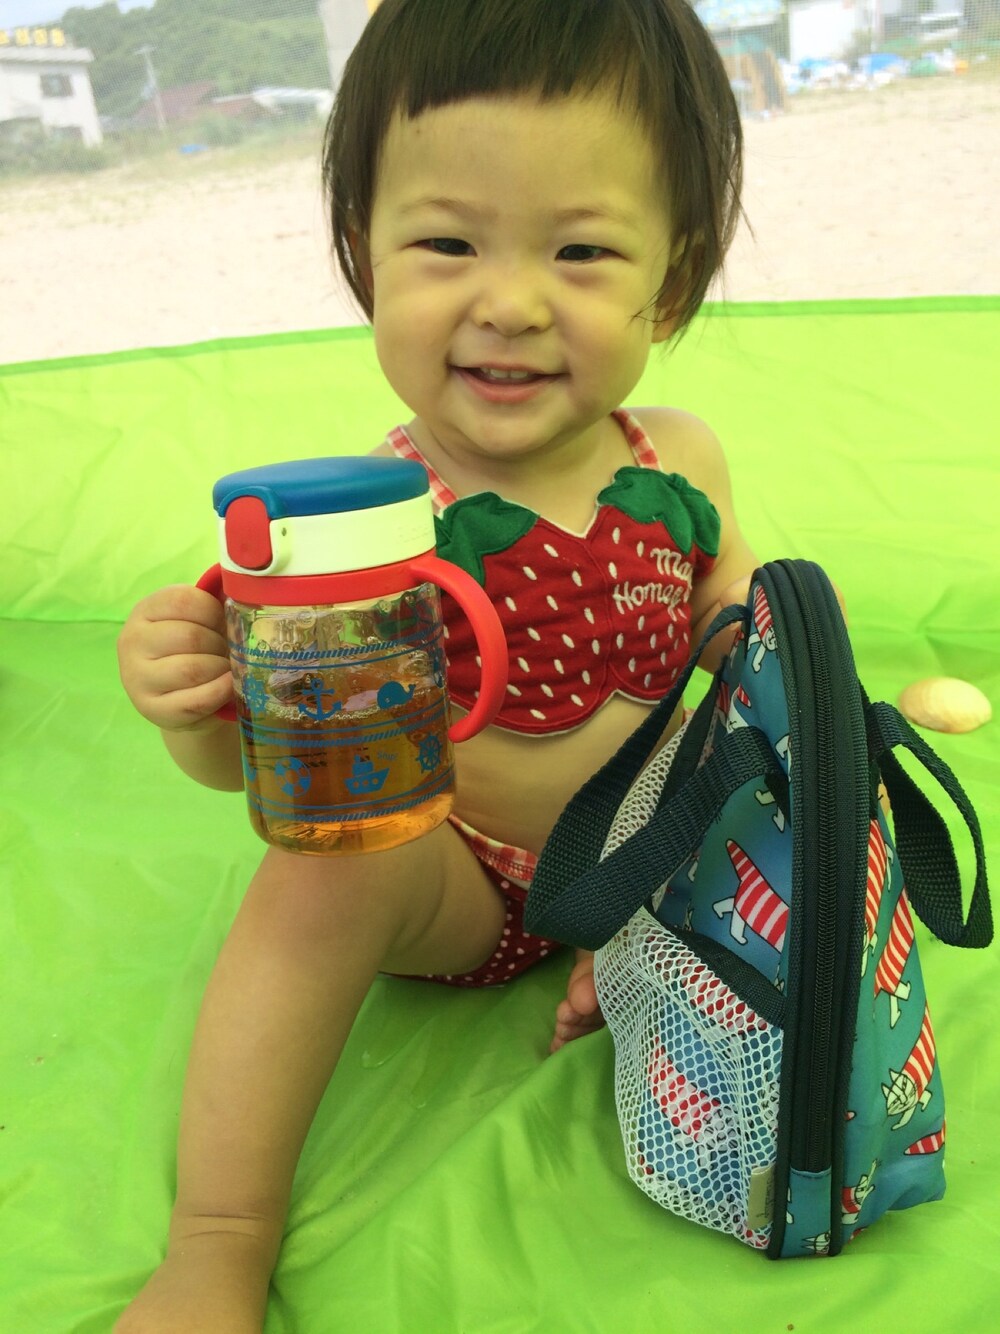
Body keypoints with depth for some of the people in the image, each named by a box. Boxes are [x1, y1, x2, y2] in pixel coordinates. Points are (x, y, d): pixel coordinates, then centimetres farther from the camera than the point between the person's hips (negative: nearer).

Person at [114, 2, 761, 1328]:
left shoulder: (677, 463, -10)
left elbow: (725, 589, 10)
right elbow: (255, 753, -15)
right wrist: (195, 705, -39)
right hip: (448, 877, -4)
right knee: (331, 864, -31)